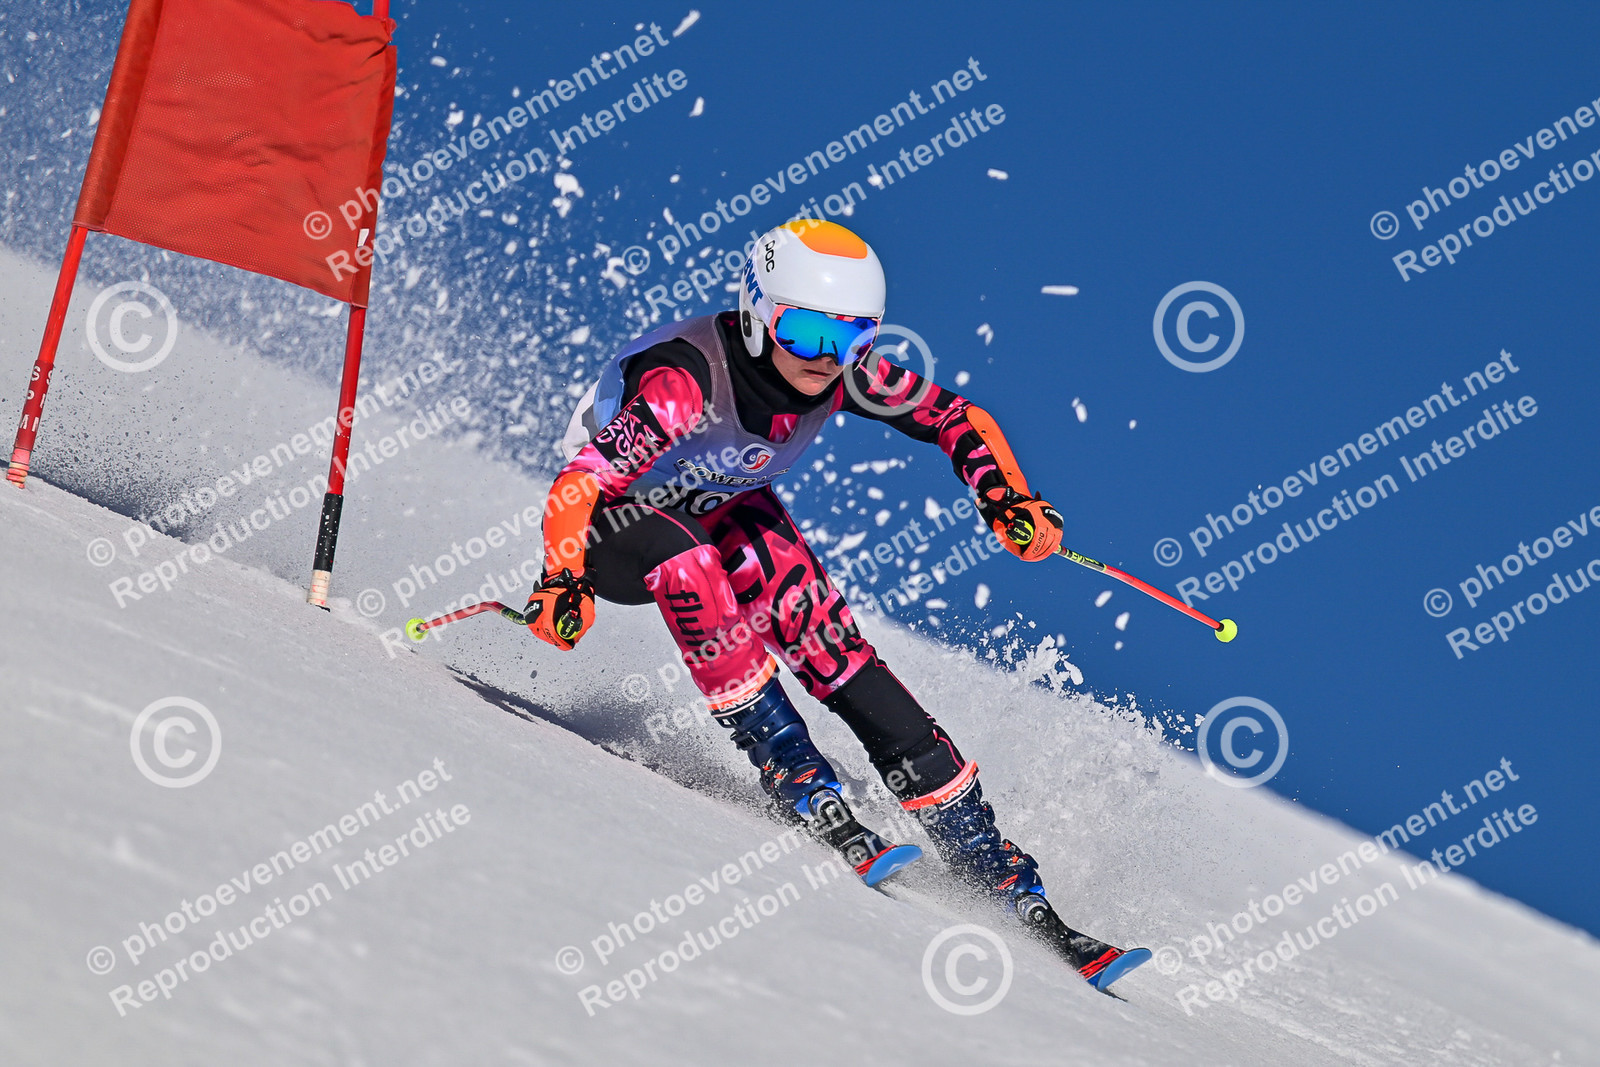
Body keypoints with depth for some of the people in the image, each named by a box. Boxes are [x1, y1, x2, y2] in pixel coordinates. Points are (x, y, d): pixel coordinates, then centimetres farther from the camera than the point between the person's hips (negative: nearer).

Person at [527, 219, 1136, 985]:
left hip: (726, 508, 4)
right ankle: (789, 768, -28)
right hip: (616, 522, -4)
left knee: (832, 648, -18)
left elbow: (958, 419, -7)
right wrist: (563, 582, -55)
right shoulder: (686, 377, -36)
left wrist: (1006, 497, -24)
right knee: (688, 561, -40)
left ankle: (991, 866, -17)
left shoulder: (842, 373, -19)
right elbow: (581, 483, -40)